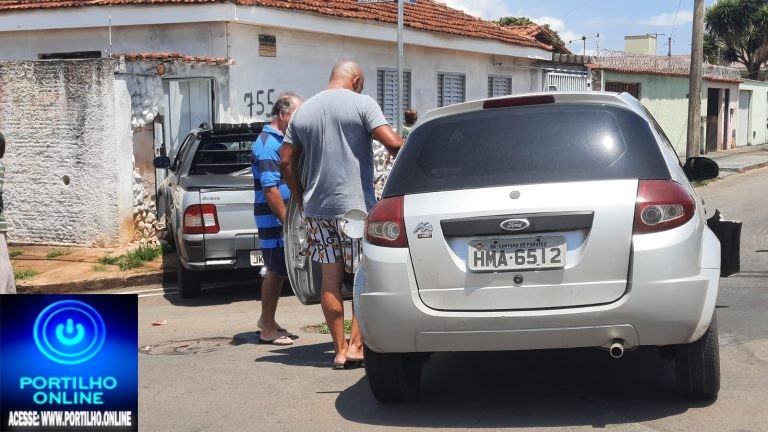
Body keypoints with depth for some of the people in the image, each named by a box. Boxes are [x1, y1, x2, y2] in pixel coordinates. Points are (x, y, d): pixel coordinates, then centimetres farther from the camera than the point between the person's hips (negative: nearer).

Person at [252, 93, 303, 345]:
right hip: (273, 218, -9)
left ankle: (267, 321, 25)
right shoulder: (268, 145, -17)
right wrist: (287, 221, -23)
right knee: (275, 270, -3)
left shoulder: (280, 140, 14)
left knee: (279, 269, 15)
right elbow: (270, 189, -23)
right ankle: (268, 329, 5)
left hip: (283, 215, 9)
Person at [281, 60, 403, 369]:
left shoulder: (303, 110, 12)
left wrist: (301, 197, 20)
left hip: (316, 207, 5)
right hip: (355, 204, -5)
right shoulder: (361, 103, -4)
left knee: (330, 279, 7)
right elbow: (392, 143, -16)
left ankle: (339, 350, 9)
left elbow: (286, 162, 12)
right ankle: (355, 346, -2)